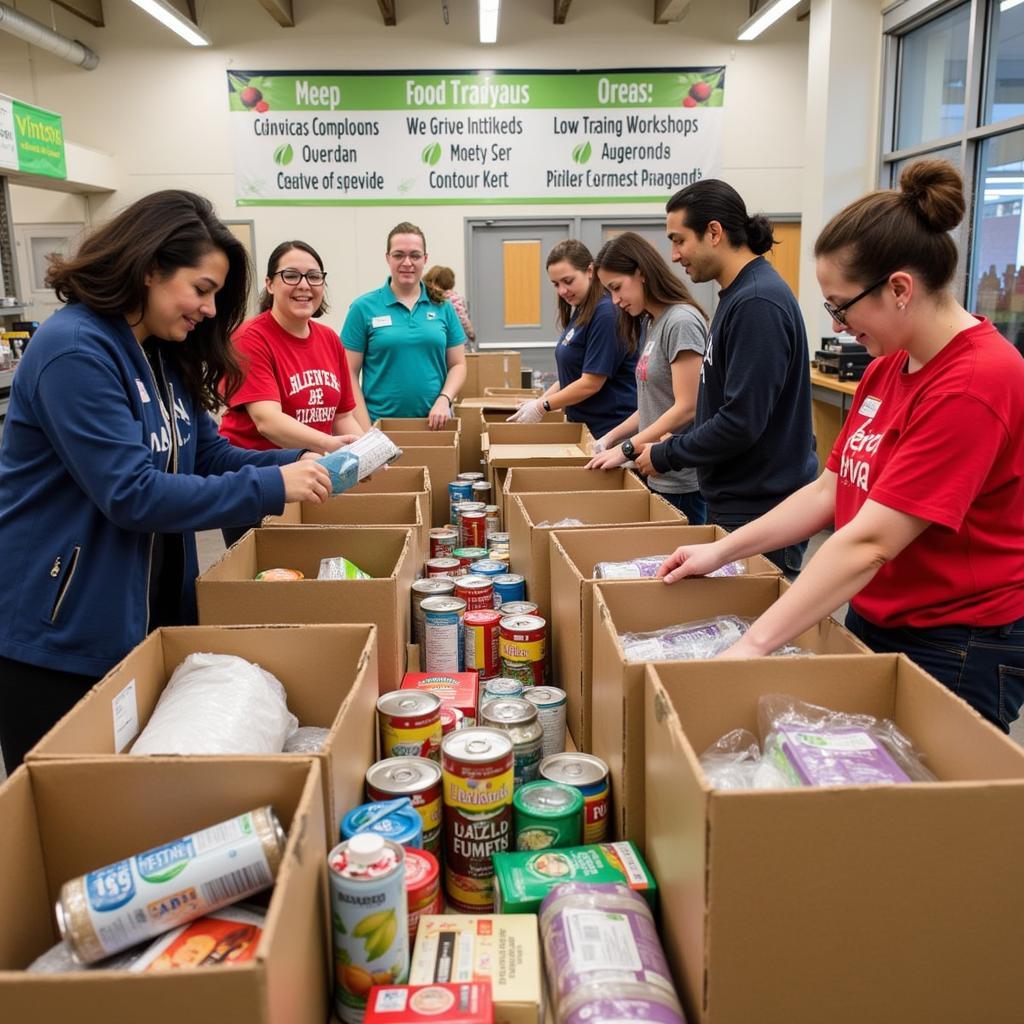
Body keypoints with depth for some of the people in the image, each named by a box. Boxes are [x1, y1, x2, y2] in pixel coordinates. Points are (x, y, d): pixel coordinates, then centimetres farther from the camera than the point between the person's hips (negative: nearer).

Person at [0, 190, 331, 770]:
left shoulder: (163, 357, 9)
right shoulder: (75, 350, -21)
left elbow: (211, 454, 10)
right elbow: (131, 494, -27)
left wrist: (301, 463, -6)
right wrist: (272, 487, -25)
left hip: (149, 619, 9)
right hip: (60, 636, -8)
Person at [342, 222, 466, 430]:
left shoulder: (442, 307, 6)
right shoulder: (364, 307, -1)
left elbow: (458, 364, 9)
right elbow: (350, 373, -2)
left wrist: (444, 399, -10)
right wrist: (365, 430, -11)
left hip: (434, 423, 2)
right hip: (381, 424, -2)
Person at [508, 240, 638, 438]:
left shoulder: (606, 314, -17)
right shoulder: (579, 311, 10)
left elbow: (591, 383, -18)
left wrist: (543, 407, -9)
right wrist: (540, 400, 7)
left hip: (612, 427, -8)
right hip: (584, 422, 8)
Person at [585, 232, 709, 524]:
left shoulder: (681, 322, -14)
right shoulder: (651, 324, 13)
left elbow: (686, 408, -18)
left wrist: (626, 449, -15)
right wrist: (611, 438, 7)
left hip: (681, 479, -8)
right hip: (656, 475, 8)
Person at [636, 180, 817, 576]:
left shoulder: (758, 303, -20)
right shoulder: (739, 294, 11)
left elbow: (742, 421, -24)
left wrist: (665, 456, -12)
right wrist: (674, 447, 13)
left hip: (761, 510, -10)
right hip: (736, 502, 10)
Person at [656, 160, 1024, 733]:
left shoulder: (977, 384, -23)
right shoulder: (887, 367, 5)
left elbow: (868, 543, -28)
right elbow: (829, 492, 7)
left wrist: (753, 645, -27)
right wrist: (721, 551, 2)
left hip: (956, 650, -8)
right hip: (873, 622, 8)